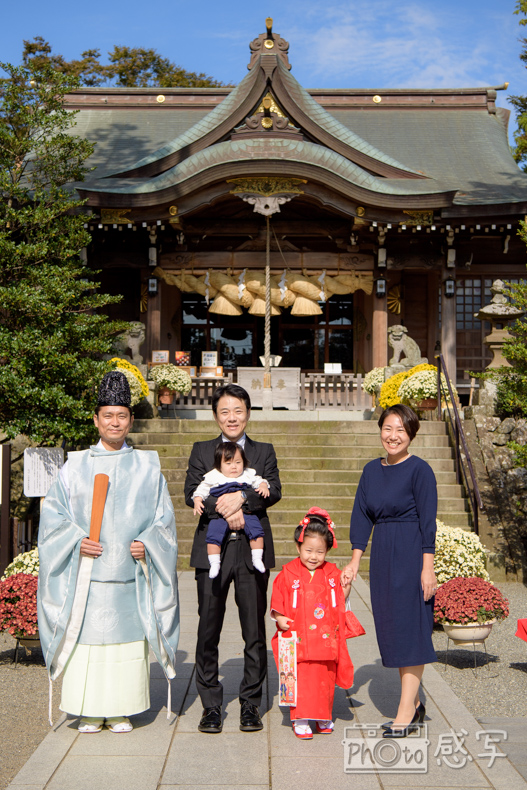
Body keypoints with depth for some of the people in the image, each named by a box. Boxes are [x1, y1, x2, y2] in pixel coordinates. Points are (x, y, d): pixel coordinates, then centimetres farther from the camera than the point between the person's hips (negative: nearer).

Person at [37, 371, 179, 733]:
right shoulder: (76, 465, 8)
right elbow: (53, 514, 6)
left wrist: (147, 544, -8)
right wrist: (76, 540, -9)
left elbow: (164, 518, 9)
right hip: (86, 573, 0)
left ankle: (121, 711, 14)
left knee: (127, 639, 1)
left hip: (129, 573, 0)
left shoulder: (147, 467, 9)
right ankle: (90, 712, 12)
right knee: (87, 638, -1)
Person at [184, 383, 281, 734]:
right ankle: (211, 705, 14)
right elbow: (191, 493, -2)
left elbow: (274, 490, -4)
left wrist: (241, 497, -20)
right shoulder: (201, 451, 11)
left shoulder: (264, 451, 12)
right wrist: (222, 508, -17)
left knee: (255, 631, 2)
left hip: (253, 549, 0)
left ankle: (251, 705, 14)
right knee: (208, 630, 2)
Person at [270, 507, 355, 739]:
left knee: (326, 679, 10)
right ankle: (300, 720, 9)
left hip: (326, 641, 3)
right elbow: (277, 602, 4)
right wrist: (279, 618, -11)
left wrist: (346, 589, -4)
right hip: (298, 641, -2)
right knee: (300, 679, -2)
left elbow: (339, 605, 12)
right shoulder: (288, 574, -1)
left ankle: (324, 717, 27)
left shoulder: (332, 573, 6)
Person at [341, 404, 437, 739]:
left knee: (410, 628, -2)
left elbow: (428, 521, -11)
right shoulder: (372, 470, 9)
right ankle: (415, 704, 24)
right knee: (389, 628, 10)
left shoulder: (420, 470, -9)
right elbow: (362, 516, 11)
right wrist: (355, 561, 7)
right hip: (382, 556, 7)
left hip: (411, 555, -7)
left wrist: (428, 567, -15)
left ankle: (405, 712, 5)